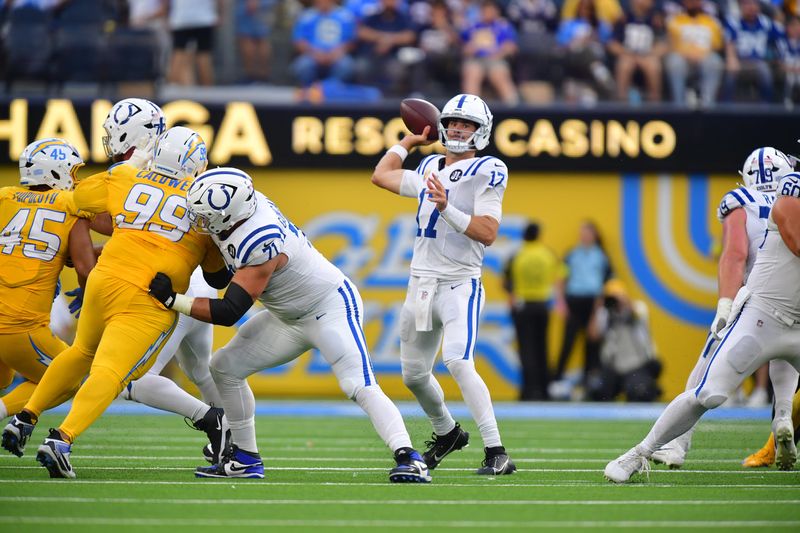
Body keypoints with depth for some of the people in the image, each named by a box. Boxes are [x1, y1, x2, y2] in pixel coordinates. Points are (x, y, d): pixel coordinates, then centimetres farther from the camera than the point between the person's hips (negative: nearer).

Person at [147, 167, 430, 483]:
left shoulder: (259, 244, -34)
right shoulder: (249, 203, -11)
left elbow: (228, 312, -31)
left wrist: (172, 300, -30)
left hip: (330, 307, -10)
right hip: (290, 317, 10)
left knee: (359, 386, -24)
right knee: (225, 368, 5)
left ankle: (409, 458, -25)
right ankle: (245, 459, 11)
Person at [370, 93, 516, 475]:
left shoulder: (486, 171, -6)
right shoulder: (430, 168, 15)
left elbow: (488, 233, -16)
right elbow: (381, 175, 30)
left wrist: (446, 208, -26)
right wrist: (409, 140, 34)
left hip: (459, 284, -8)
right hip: (421, 284, 8)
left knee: (458, 361, -26)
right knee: (414, 374, 14)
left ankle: (496, 452, -26)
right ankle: (447, 434, 39)